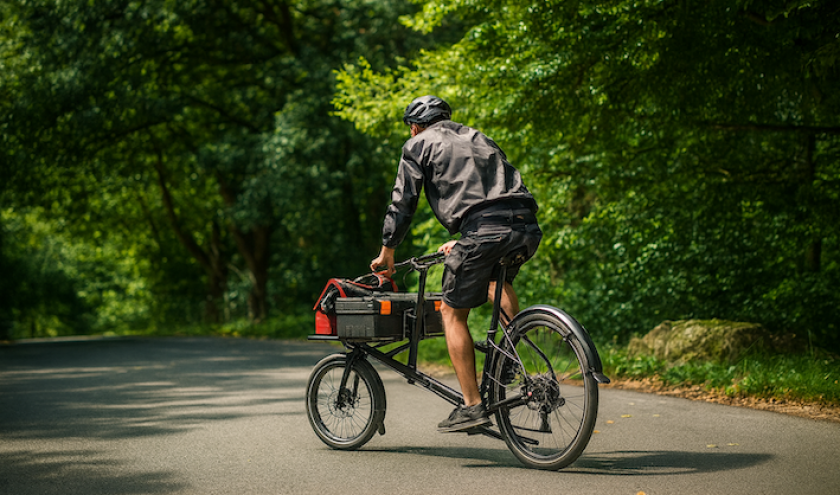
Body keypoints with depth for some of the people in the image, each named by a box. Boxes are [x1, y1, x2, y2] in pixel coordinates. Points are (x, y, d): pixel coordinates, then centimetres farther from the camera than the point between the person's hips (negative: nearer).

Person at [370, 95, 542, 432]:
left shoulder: (419, 145, 16)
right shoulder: (477, 138, 34)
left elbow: (402, 203, 14)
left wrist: (387, 251, 27)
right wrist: (461, 242, 49)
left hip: (485, 231, -6)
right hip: (527, 229, 6)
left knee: (452, 313, 8)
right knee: (495, 278, 36)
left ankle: (472, 405, 3)